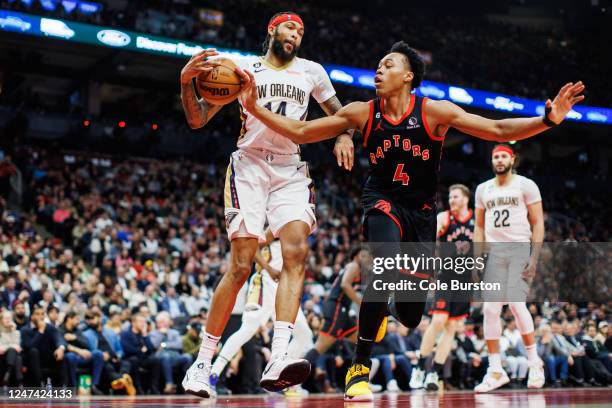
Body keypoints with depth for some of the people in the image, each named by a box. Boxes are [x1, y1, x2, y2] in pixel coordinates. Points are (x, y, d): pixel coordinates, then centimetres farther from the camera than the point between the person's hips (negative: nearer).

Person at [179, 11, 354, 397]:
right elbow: (198, 120, 1)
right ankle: (202, 363, 0)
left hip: (291, 170, 3)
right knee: (241, 266, -11)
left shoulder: (311, 71, 11)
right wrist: (186, 83, -17)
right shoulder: (243, 67, 4)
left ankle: (278, 360, -30)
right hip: (249, 166, -3)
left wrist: (344, 135, 1)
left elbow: (338, 112, 24)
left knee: (296, 254, -20)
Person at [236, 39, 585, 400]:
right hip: (383, 202, -1)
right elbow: (301, 132, -4)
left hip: (422, 211, 1)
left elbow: (499, 130, -15)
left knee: (411, 318, 4)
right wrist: (254, 108, -15)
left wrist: (548, 120, -30)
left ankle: (384, 309, 47)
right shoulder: (362, 113, -7)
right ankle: (360, 369, -22)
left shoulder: (434, 112, -13)